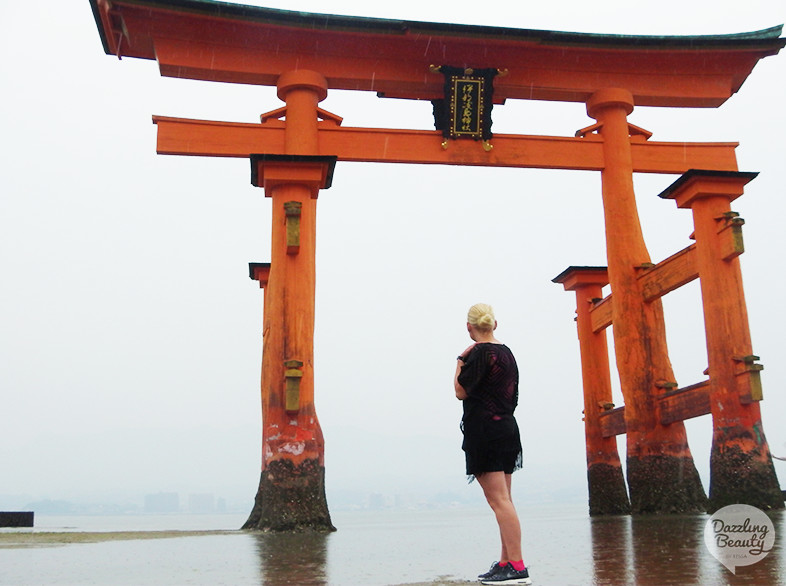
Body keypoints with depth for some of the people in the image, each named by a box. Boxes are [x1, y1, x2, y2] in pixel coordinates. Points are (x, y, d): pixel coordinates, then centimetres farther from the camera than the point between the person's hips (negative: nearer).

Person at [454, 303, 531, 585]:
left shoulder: (480, 353, -12)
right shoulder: (506, 352, 15)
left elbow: (461, 391, -10)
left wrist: (461, 361, -2)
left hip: (485, 431, -9)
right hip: (507, 426, 9)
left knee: (499, 500, -10)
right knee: (504, 500, 12)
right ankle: (506, 562, 16)